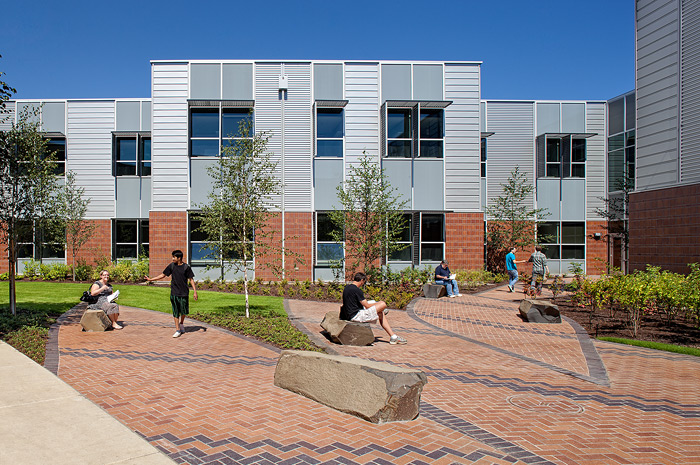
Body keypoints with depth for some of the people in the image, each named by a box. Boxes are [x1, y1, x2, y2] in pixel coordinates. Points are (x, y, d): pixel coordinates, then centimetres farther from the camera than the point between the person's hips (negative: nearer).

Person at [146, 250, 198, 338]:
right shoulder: (171, 266, 1)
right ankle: (178, 330, 7)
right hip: (174, 293, 2)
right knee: (175, 312, 1)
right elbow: (163, 275, 11)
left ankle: (181, 323, 36)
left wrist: (195, 291, -6)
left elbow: (191, 279, -2)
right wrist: (151, 279, 11)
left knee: (184, 311, 7)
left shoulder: (186, 267, -6)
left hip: (184, 293, -2)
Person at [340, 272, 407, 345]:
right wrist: (378, 304, 7)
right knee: (383, 304, -9)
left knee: (381, 314, 15)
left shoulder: (346, 288, 12)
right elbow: (367, 306, -14)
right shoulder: (357, 290, -18)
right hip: (357, 316, -11)